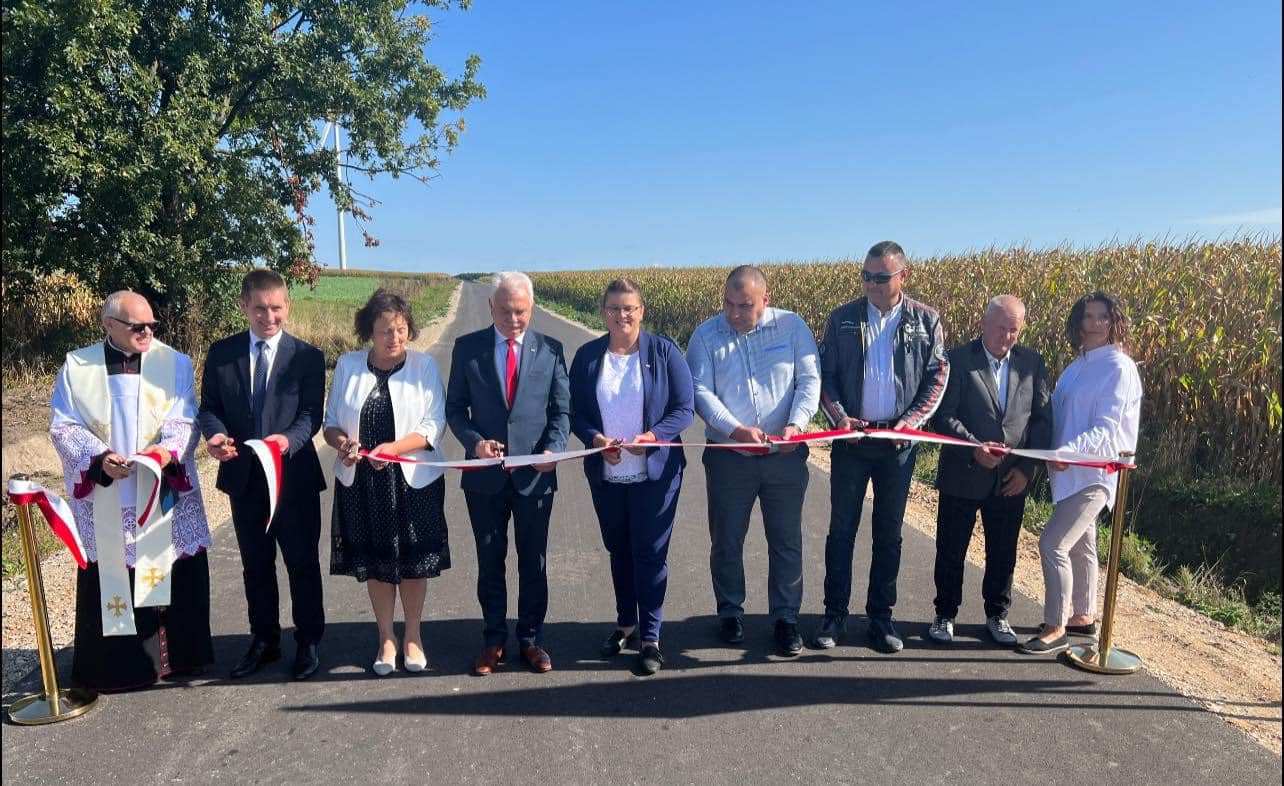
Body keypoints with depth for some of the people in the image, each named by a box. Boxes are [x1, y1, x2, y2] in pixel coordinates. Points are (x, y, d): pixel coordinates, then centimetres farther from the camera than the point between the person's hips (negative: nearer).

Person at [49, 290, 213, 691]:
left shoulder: (175, 363, 3)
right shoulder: (76, 366, 3)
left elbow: (184, 420, -3)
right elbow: (63, 426, 0)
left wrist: (168, 450, -23)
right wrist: (98, 458, -18)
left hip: (164, 494, 0)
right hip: (104, 500, 0)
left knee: (174, 574, 5)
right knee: (108, 578, 5)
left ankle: (179, 654, 19)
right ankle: (113, 663, 16)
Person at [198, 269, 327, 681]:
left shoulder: (307, 356, -4)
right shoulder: (221, 354, 4)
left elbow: (311, 414, -9)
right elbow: (209, 407, 5)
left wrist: (290, 439, -29)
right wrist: (215, 434, -17)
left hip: (294, 475, -3)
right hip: (244, 476, 3)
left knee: (303, 563, 7)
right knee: (256, 566, 16)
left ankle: (308, 642, 21)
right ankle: (264, 641, 31)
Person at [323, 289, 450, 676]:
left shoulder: (425, 365, -4)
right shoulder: (347, 365, 2)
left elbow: (433, 426, -9)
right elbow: (331, 422, 6)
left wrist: (393, 448, -24)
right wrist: (342, 443, -16)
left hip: (413, 480, -2)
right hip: (361, 481, 2)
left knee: (413, 559, 8)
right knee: (375, 561, 11)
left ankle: (412, 636, 28)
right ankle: (386, 639, 28)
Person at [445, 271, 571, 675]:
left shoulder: (550, 349, 0)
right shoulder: (467, 348, -1)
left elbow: (562, 410, 2)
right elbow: (455, 407, 3)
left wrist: (553, 449, -15)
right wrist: (474, 441, -15)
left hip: (535, 475, 0)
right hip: (485, 475, 0)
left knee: (534, 562, 11)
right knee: (490, 561, 12)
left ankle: (531, 640, 26)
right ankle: (494, 640, 27)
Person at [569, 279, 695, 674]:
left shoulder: (664, 352, -5)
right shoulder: (587, 356, 2)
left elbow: (685, 409, -6)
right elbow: (575, 412, 4)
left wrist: (653, 436, -23)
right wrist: (594, 438, -17)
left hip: (656, 472, -3)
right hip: (605, 474, 3)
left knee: (651, 553, 0)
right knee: (618, 550, 16)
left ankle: (650, 637, 12)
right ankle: (625, 622, 35)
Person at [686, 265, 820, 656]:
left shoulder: (793, 327, 0)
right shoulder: (706, 335, -2)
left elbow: (810, 380, -3)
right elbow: (700, 392, -8)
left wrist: (797, 423, -20)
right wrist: (736, 429, -22)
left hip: (784, 457, 0)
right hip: (728, 458, 0)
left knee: (787, 540, 8)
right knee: (726, 540, 12)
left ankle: (786, 618, 23)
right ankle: (730, 613, 31)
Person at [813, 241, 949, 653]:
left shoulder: (926, 320, 0)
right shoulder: (843, 319, 1)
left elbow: (937, 378, 1)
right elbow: (825, 373, 3)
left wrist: (911, 422, -11)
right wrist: (839, 416, -13)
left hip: (899, 442, 0)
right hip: (852, 438, 0)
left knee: (889, 533, 9)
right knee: (842, 529, 5)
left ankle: (880, 618, 20)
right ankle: (834, 615, 16)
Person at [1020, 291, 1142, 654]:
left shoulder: (1119, 367, -13)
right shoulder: (1078, 366, 10)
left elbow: (1107, 428, -20)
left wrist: (1071, 450, -34)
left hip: (1095, 473, -8)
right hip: (1071, 471, 8)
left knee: (1053, 543, -12)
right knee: (1080, 545, 19)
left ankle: (1055, 628, 0)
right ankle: (1083, 616, 34)